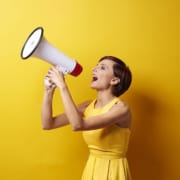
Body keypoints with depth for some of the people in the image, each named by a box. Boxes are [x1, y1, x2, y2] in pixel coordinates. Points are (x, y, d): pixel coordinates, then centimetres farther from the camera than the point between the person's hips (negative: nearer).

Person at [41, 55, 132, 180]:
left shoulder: (121, 108, -19)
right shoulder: (88, 107, 0)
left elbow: (78, 125, -31)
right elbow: (48, 124, 0)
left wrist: (62, 86, -25)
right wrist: (49, 90, -9)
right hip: (91, 169, 6)